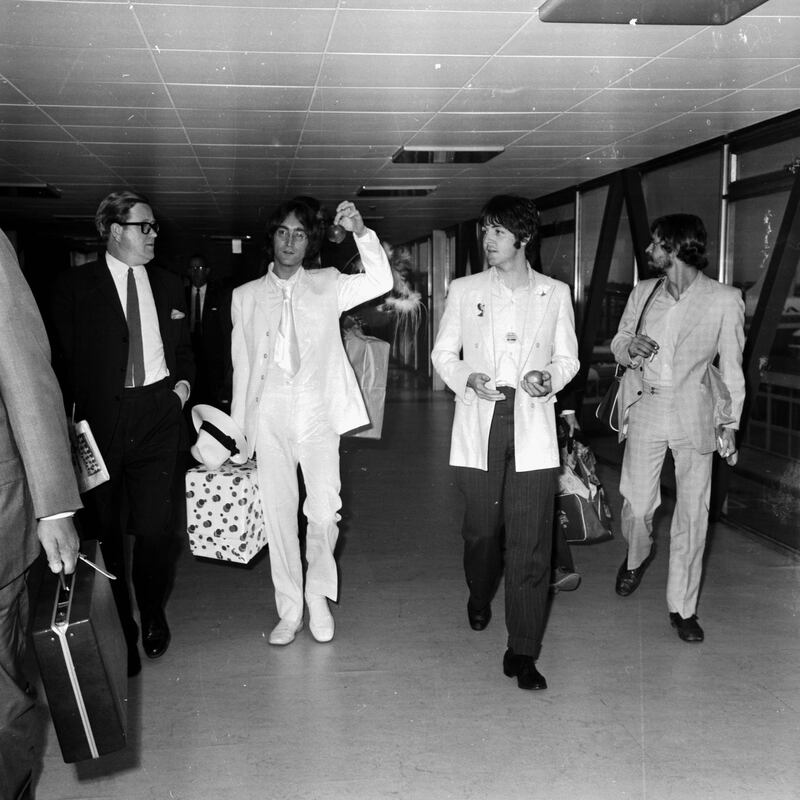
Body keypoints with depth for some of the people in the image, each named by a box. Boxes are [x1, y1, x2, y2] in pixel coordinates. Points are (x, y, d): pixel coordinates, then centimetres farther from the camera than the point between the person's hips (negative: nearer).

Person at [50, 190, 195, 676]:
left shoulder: (169, 285, 14)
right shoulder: (76, 286, 2)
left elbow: (184, 349, 24)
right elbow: (64, 358, -1)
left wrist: (183, 383, 6)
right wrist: (71, 417, -9)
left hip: (158, 415, 2)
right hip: (101, 419, -2)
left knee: (154, 526, -2)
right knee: (107, 529, 5)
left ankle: (153, 614, 23)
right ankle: (117, 630, 21)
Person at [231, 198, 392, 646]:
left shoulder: (327, 286, 7)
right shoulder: (246, 296, 10)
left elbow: (382, 281, -5)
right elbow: (242, 365, 11)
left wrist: (361, 232, -18)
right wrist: (239, 432, 8)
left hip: (317, 414, -1)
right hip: (269, 417, 1)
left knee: (324, 513, -7)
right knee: (279, 514, 4)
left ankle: (319, 594, 18)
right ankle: (290, 610, 17)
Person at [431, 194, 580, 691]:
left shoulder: (555, 294, 9)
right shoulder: (464, 291, 8)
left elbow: (567, 358, 13)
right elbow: (444, 354, 11)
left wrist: (549, 378, -9)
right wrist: (467, 380, -9)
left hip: (532, 429, 0)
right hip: (480, 426, 1)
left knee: (531, 543, -5)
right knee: (481, 528, 9)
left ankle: (523, 653, 2)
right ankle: (480, 598, 42)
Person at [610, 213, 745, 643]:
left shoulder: (724, 300, -3)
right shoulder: (642, 292, 7)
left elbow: (731, 366, 2)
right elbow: (618, 342, 16)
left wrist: (729, 422, -1)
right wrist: (630, 347, -8)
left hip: (694, 414, -2)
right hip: (645, 409, 2)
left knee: (692, 514, 2)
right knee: (636, 504, 0)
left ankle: (682, 607, 16)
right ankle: (637, 556, 36)